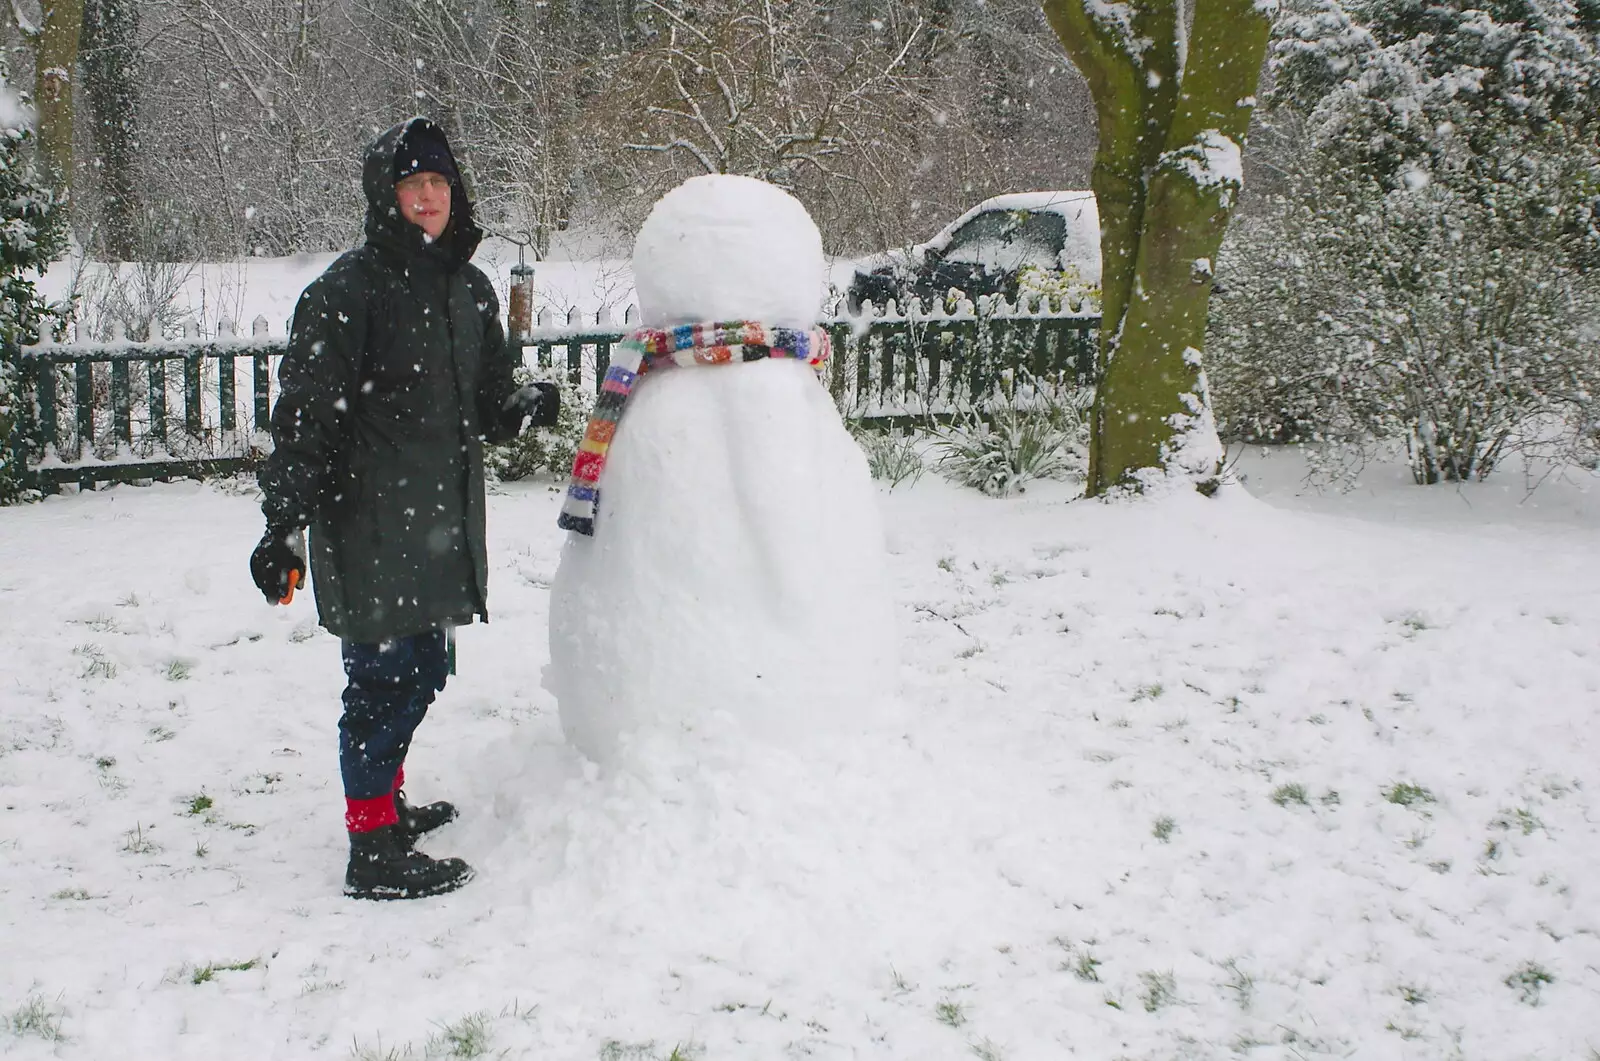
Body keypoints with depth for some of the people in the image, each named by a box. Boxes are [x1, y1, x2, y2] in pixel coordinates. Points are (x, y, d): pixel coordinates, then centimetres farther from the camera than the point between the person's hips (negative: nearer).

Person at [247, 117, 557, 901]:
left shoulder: (469, 289, 12)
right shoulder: (348, 289, -10)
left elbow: (485, 404, 20)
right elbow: (305, 414, -13)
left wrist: (524, 408, -3)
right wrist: (283, 522, -17)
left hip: (443, 517, 7)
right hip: (369, 518, -7)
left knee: (419, 668, 16)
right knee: (387, 671, -5)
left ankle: (385, 800, 35)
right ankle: (375, 850, 3)